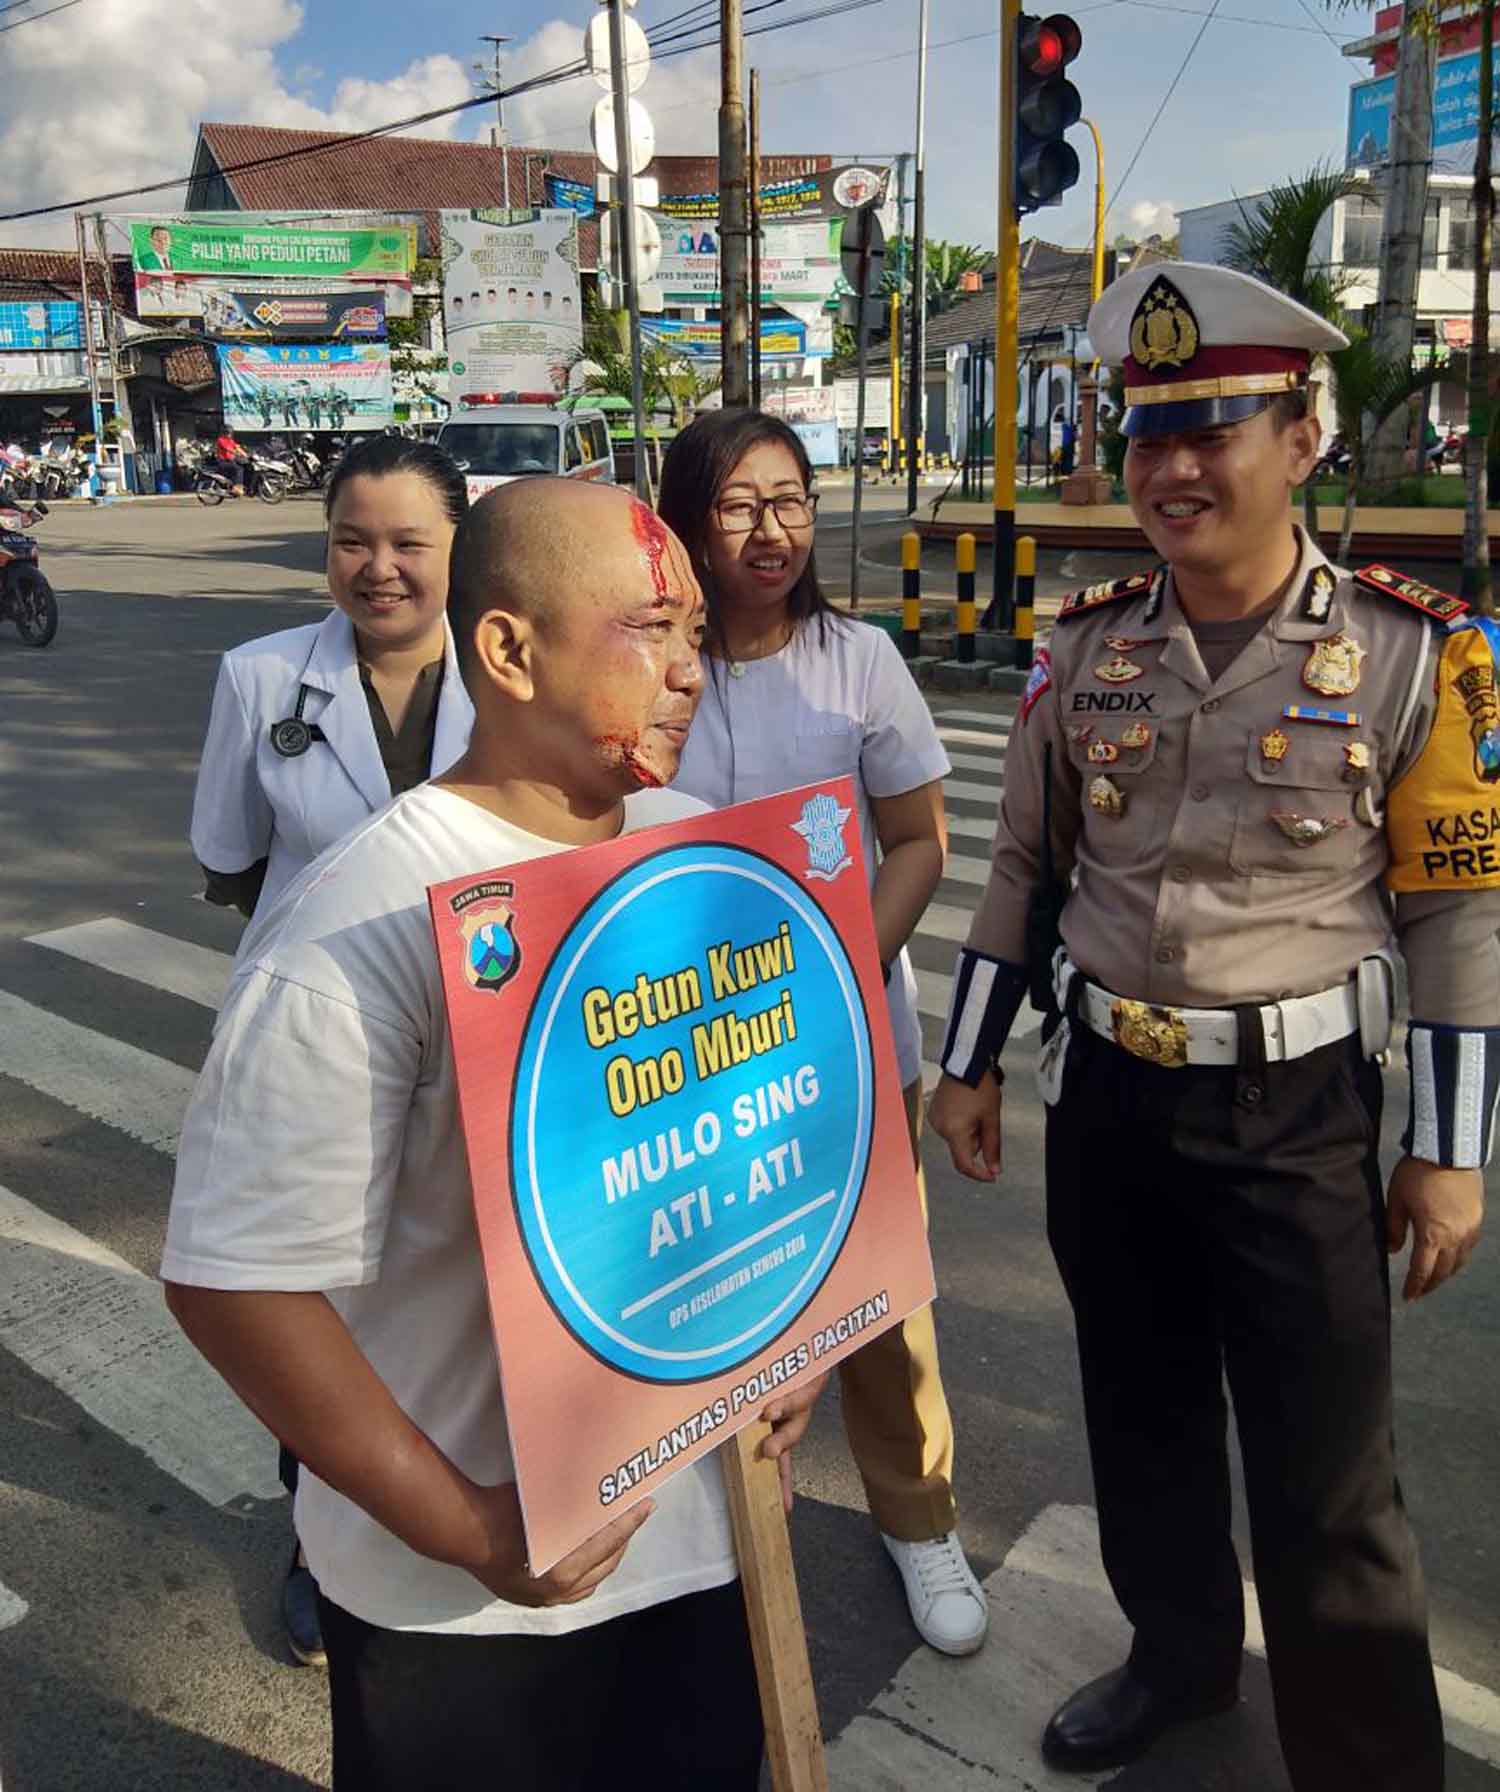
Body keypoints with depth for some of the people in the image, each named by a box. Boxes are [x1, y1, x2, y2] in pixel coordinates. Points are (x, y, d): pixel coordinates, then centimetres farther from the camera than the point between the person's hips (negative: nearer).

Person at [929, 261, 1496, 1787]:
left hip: (1299, 1110, -4)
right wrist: (966, 1064, 8)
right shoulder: (1086, 642, 1)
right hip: (1104, 1093, 4)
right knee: (1139, 1413, 21)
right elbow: (1024, 866, 8)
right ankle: (1179, 1655, 47)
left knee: (1326, 1489, 7)